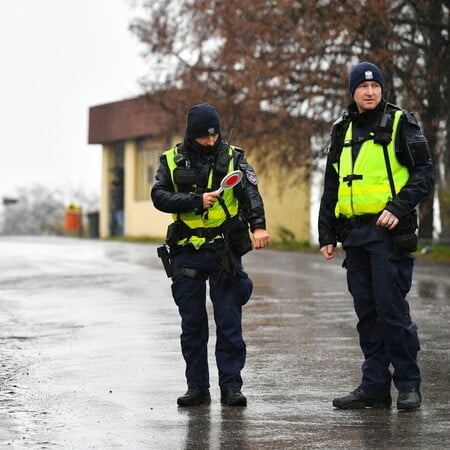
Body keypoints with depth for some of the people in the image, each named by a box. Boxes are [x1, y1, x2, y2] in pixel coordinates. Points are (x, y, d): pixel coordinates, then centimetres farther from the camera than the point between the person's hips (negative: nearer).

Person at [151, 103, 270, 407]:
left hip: (225, 252, -1)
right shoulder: (172, 160, 5)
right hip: (186, 253, 1)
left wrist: (258, 225, -30)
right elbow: (159, 196, -7)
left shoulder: (233, 158, 2)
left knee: (229, 321, -1)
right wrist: (197, 201, -19)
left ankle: (231, 386, 6)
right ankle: (197, 387, 14)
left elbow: (251, 194, -12)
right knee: (192, 323, 6)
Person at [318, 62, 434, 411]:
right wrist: (326, 234, 17)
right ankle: (375, 385, 14)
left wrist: (398, 207, -18)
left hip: (389, 231, -6)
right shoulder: (343, 131, 17)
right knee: (367, 312, 8)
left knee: (392, 309, -8)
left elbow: (424, 174, -5)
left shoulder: (400, 124, 0)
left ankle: (408, 384, 2)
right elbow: (331, 187, 22)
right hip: (354, 235, 6)